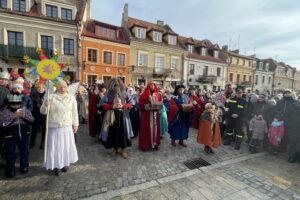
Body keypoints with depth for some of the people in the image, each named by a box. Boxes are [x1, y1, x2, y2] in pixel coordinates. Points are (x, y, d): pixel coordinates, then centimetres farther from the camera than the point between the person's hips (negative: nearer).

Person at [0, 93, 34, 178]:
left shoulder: (25, 110, 2)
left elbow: (32, 120, -2)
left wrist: (24, 116, -17)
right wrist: (13, 116, -21)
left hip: (24, 134, 2)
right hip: (10, 136, -1)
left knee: (24, 151, 12)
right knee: (10, 153, 8)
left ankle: (24, 167, 30)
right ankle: (10, 170, 25)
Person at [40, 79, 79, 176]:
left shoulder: (71, 97, 2)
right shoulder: (51, 97, -6)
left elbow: (74, 112, 6)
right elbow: (43, 111, -5)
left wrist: (75, 124, 7)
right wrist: (45, 105, -26)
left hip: (67, 127, 3)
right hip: (54, 127, -2)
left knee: (66, 146, 13)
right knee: (55, 147, 6)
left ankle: (64, 164, 32)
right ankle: (56, 166, 25)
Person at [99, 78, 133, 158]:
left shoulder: (124, 93, 3)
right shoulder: (108, 94, 1)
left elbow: (130, 103, 3)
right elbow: (102, 103, -4)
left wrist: (122, 106, -14)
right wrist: (112, 106, -15)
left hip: (122, 115, 0)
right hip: (112, 115, 0)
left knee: (122, 131, 1)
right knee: (113, 132, 7)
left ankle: (123, 149, 16)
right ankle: (115, 148, 27)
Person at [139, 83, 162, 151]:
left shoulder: (158, 95, 10)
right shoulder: (144, 95, -2)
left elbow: (161, 103, 13)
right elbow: (140, 104, -5)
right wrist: (146, 106, -19)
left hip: (155, 114, 4)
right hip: (147, 114, -3)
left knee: (155, 128, 7)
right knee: (147, 129, -1)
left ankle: (155, 143, 19)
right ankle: (145, 145, 9)